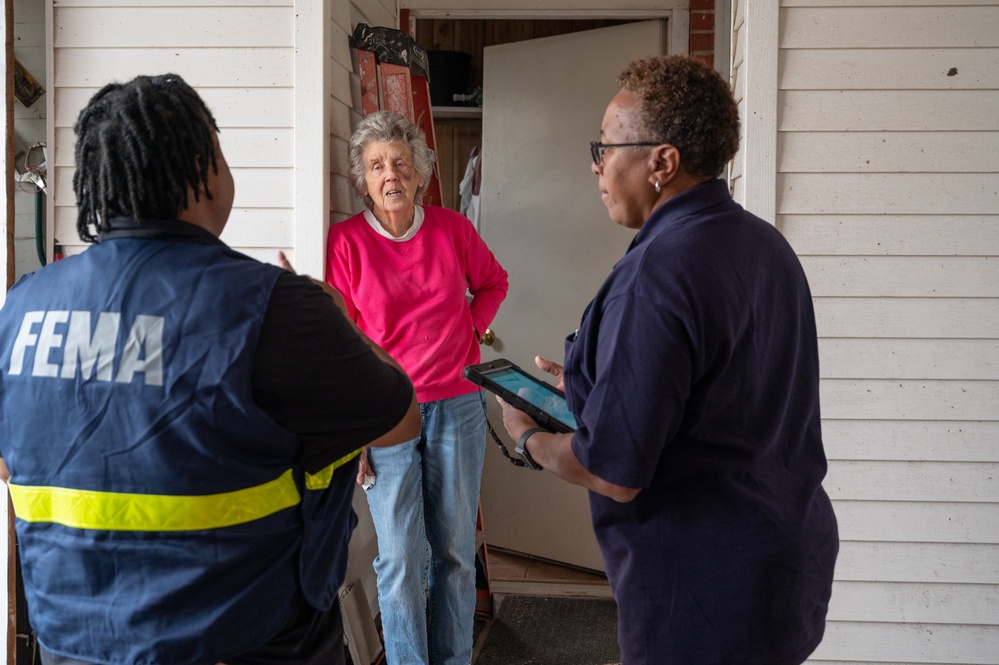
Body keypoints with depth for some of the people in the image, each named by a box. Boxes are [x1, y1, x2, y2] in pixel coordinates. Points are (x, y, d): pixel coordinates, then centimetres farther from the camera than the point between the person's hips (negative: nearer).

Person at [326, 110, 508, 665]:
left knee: (455, 550, 11)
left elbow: (493, 281, 20)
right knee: (400, 556, 2)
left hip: (457, 405, 2)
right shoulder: (346, 240, -5)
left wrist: (469, 330, 3)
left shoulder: (451, 228, 1)